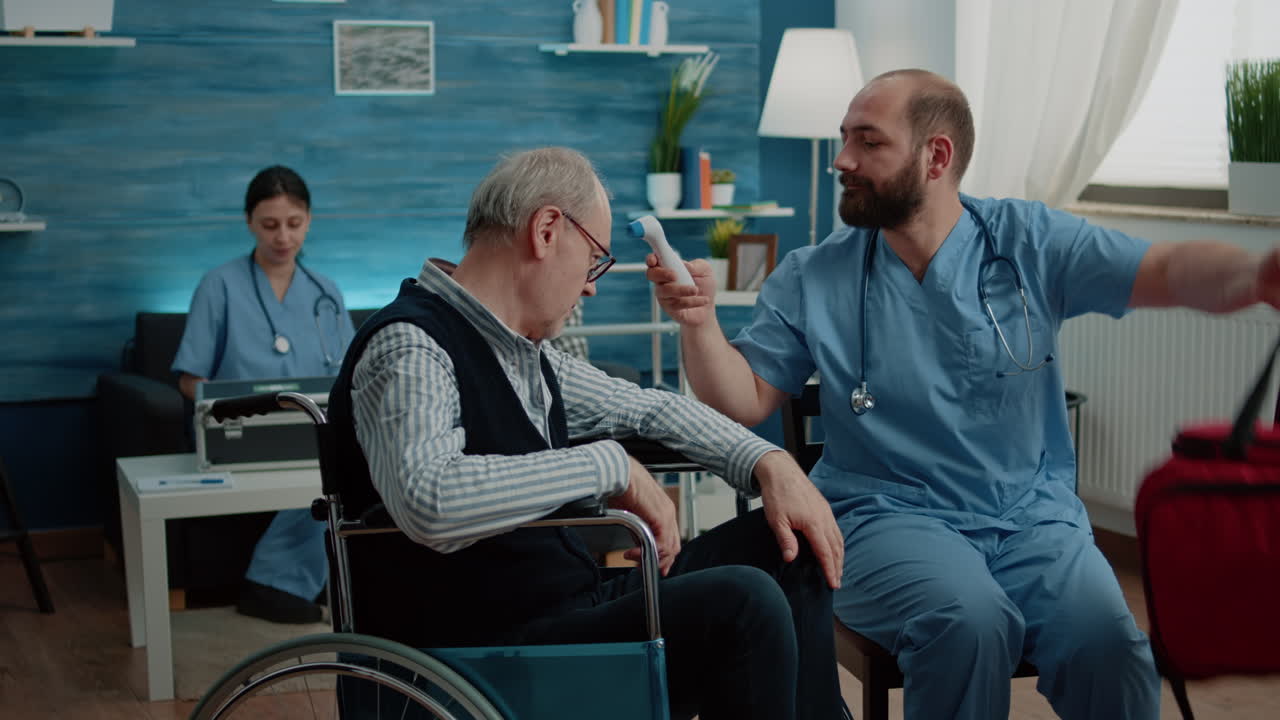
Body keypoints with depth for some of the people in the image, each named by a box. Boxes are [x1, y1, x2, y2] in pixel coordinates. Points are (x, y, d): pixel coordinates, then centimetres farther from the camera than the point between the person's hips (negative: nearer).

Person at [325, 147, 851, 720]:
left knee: (782, 544, 9)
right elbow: (429, 504, -35)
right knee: (740, 600, -25)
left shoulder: (529, 355, 12)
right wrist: (611, 466, -25)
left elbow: (651, 409, 25)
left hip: (574, 606, 10)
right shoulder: (408, 347, -16)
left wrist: (770, 464, 9)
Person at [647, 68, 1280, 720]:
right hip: (888, 516, 0)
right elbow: (745, 402, 5)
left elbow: (1168, 272, -7)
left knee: (1105, 641, -27)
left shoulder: (1029, 243, 3)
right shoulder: (812, 280, 5)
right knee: (967, 621, -32)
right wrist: (699, 321, -13)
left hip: (1034, 514, 1)